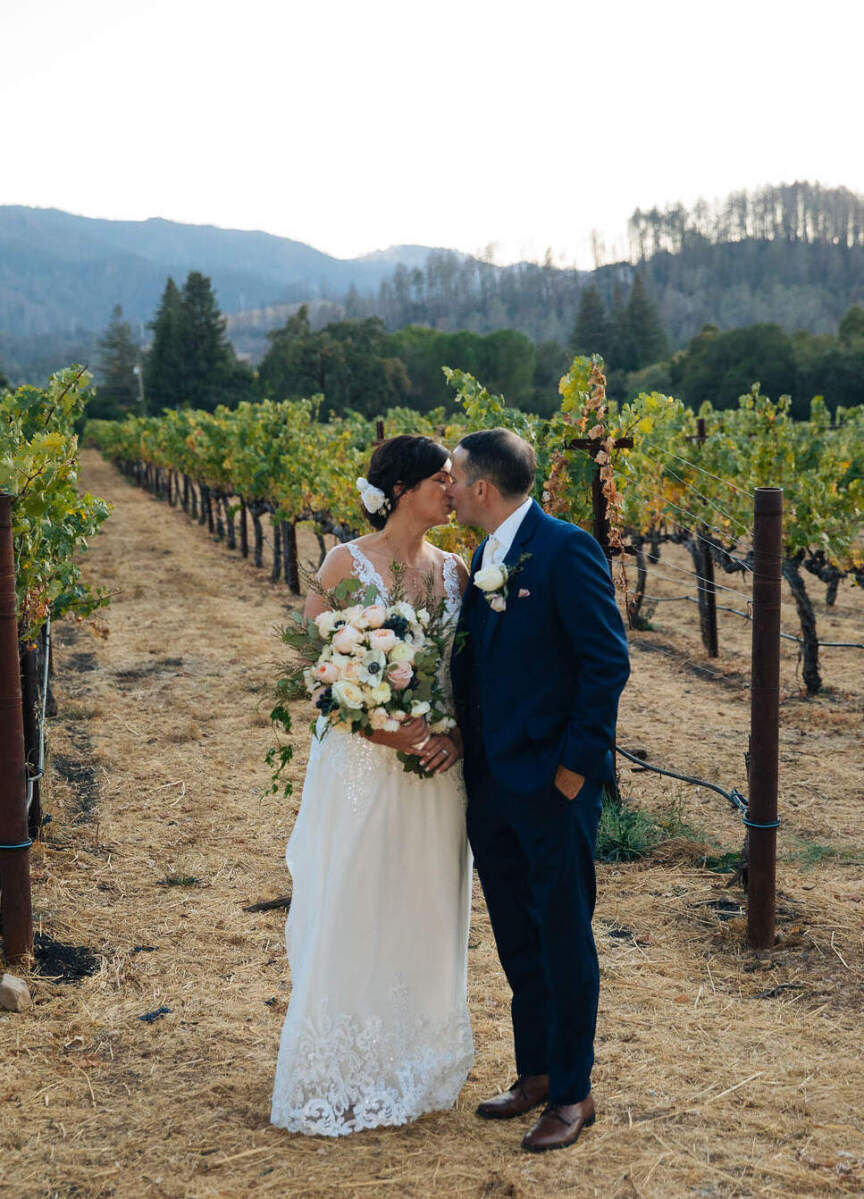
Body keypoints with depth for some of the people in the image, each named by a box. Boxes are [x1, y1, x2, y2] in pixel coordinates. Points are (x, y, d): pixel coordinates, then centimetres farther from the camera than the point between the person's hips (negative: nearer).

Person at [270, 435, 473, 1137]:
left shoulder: (453, 570, 7)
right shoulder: (347, 564, -7)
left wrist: (460, 733, -8)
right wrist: (381, 727, -19)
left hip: (437, 770, 5)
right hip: (361, 767, -4)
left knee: (429, 916, 12)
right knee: (352, 915, 2)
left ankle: (419, 1070, 29)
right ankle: (342, 1082, 17)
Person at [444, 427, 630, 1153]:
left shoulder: (566, 550, -14)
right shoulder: (486, 558, 12)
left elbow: (608, 662, -15)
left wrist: (576, 765, -16)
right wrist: (468, 752, 8)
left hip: (553, 781, -8)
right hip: (491, 780, 8)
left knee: (563, 937, 4)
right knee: (517, 938, 17)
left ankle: (574, 1093, 17)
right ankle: (536, 1072, 32)